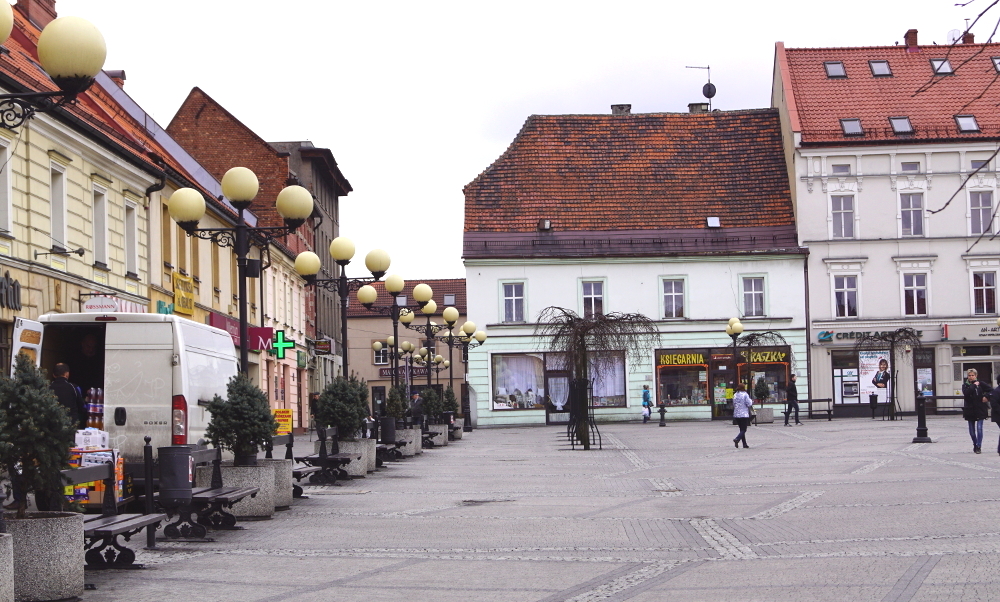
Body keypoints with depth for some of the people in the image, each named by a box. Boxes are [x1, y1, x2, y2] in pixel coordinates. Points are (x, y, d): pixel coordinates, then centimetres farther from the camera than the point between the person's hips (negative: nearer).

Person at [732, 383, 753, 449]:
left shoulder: (735, 395, 7)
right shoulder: (745, 395, -11)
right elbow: (749, 404, -12)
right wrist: (751, 401, 10)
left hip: (736, 414, 6)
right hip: (744, 414, -6)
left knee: (742, 429, 13)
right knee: (744, 429, -4)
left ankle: (744, 444, 13)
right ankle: (737, 439, -26)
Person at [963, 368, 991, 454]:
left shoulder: (980, 384, 1)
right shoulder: (965, 385, 3)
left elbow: (991, 390, 7)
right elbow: (966, 393, -18)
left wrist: (986, 397, -7)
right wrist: (974, 385, -15)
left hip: (980, 410, -2)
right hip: (970, 410, 2)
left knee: (979, 428, -10)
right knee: (972, 430, 10)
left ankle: (979, 446, -9)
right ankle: (975, 445, 28)